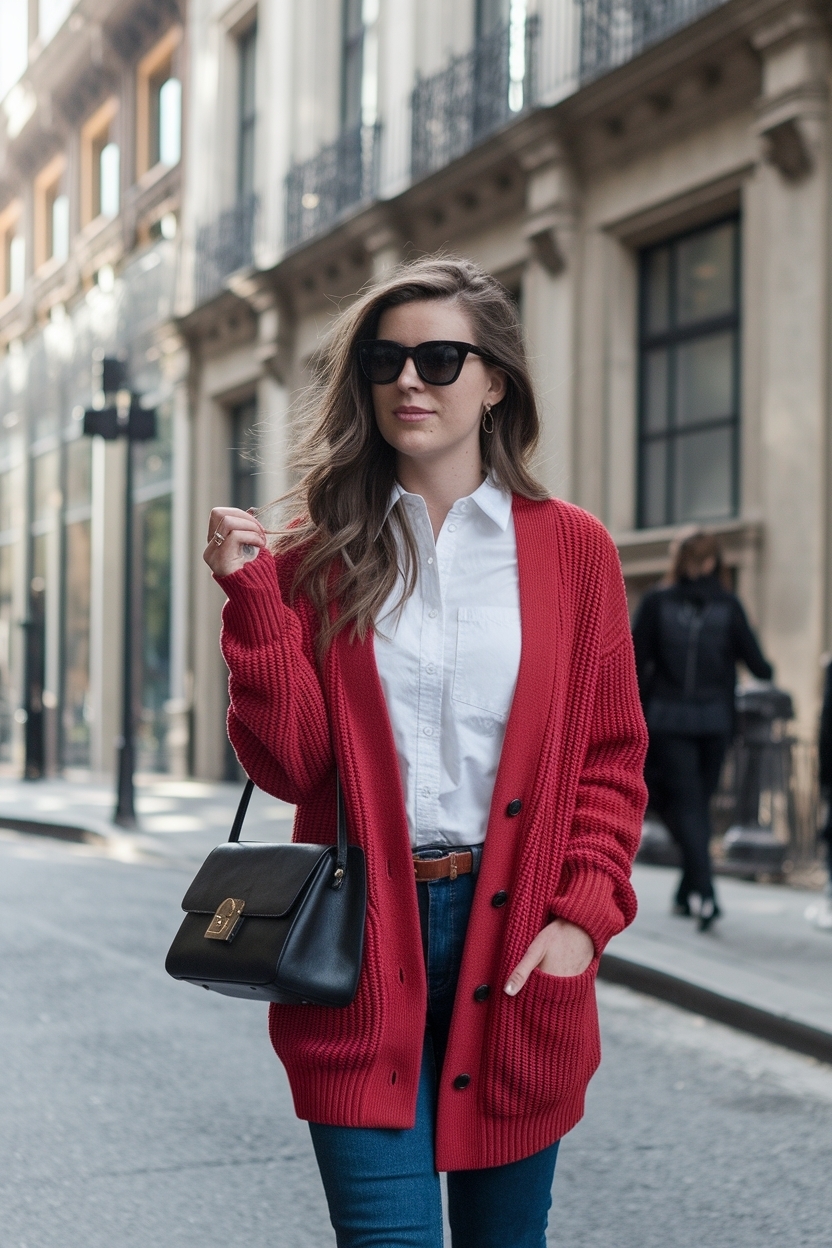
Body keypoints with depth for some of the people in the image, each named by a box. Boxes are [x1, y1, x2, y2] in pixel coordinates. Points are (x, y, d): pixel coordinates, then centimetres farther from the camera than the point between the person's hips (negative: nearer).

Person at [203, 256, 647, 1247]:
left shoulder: (571, 548, 5)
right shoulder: (316, 555, 4)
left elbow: (612, 757, 6)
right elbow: (289, 764, -2)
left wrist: (582, 914, -6)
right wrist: (252, 598, -11)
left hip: (515, 944, 1)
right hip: (361, 944, -1)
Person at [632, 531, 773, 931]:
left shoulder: (656, 603, -3)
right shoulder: (729, 606, -1)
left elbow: (634, 662, -5)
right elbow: (756, 662, 1)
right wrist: (766, 673, 23)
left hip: (667, 719, -2)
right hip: (714, 721, 2)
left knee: (685, 804, -2)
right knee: (699, 803, 14)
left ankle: (705, 892, -19)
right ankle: (687, 893, 20)